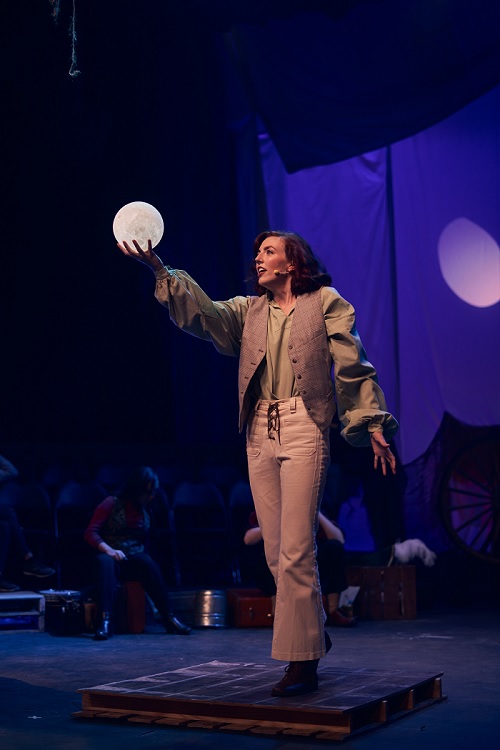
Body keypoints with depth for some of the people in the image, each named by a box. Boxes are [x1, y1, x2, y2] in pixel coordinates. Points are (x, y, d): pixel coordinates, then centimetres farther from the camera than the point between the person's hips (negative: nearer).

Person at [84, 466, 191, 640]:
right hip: (111, 556, -3)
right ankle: (105, 620, -50)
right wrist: (109, 549, -21)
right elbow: (90, 533, -6)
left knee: (148, 563, -33)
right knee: (105, 562, -39)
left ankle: (168, 617, -34)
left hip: (135, 558, 3)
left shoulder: (145, 509, 14)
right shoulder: (112, 503, 0)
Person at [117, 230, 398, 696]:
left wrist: (373, 424, -6)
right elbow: (203, 312, 0)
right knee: (276, 551, 8)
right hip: (260, 434, 5)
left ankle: (302, 663, -6)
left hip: (304, 430, -5)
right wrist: (160, 271, -14)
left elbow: (352, 365, 1)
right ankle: (313, 633, 27)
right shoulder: (249, 311, 17)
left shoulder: (325, 303, 5)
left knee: (294, 549, -11)